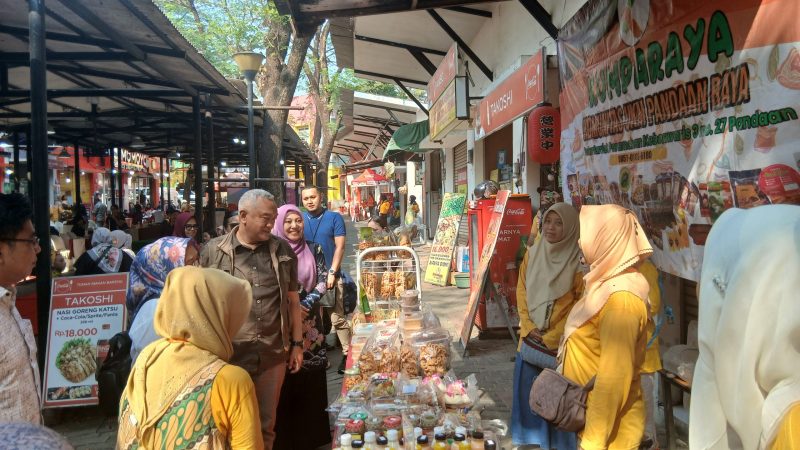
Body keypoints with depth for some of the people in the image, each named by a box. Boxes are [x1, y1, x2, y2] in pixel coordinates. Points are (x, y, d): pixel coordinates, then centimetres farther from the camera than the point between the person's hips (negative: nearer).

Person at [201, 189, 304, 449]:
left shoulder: (283, 251, 4)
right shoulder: (213, 251, -4)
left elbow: (293, 300, 10)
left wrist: (297, 344, 8)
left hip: (273, 355, 2)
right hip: (228, 354, -2)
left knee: (266, 425, 15)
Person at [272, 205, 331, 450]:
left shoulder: (314, 250, 4)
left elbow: (323, 282, 0)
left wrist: (304, 305, -13)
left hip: (309, 322, 2)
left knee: (311, 381, 6)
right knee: (284, 383, 2)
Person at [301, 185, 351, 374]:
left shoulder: (334, 218, 1)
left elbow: (339, 247, -3)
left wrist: (332, 272, -11)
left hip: (329, 275, -3)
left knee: (338, 318, -7)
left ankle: (347, 354, 0)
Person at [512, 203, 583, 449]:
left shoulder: (578, 260, -10)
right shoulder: (532, 253, 3)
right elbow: (521, 291, 7)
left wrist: (552, 337, -11)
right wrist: (528, 327, -4)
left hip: (561, 343, -4)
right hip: (530, 338, 4)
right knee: (527, 391, 11)